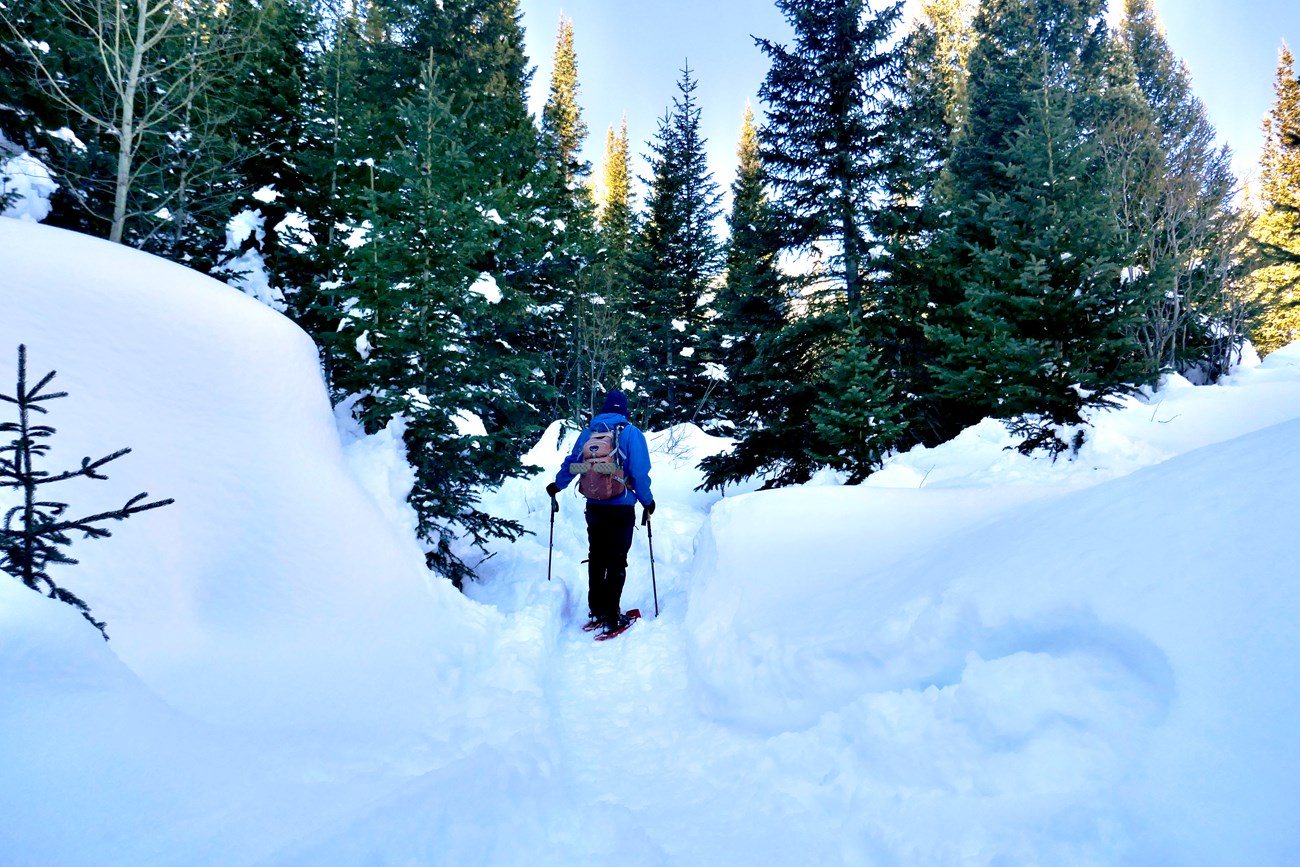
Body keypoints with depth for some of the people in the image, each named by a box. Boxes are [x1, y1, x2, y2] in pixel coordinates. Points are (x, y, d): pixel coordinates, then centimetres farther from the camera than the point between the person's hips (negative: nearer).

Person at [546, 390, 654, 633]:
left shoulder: (588, 432, 5)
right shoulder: (631, 433, -8)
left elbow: (571, 463, 12)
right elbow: (639, 472, -13)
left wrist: (556, 486, 29)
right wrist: (647, 501, 0)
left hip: (594, 507, 4)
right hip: (621, 508, -4)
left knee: (596, 558, 17)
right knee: (617, 562, 2)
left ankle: (596, 610, 25)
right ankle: (611, 617, 2)